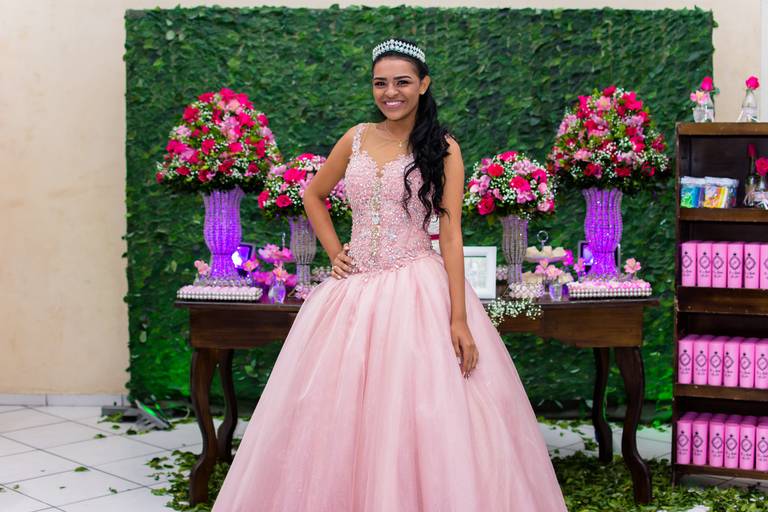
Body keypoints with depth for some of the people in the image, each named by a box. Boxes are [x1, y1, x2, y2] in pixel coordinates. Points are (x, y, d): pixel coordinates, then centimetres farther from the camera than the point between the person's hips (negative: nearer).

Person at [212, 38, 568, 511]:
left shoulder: (442, 149, -2)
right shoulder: (356, 139, 8)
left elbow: (451, 233, -8)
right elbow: (313, 196, 22)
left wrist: (459, 318, -15)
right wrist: (334, 251, 8)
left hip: (419, 289, -4)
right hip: (355, 290, 4)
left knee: (421, 410, -4)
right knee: (341, 413, 7)